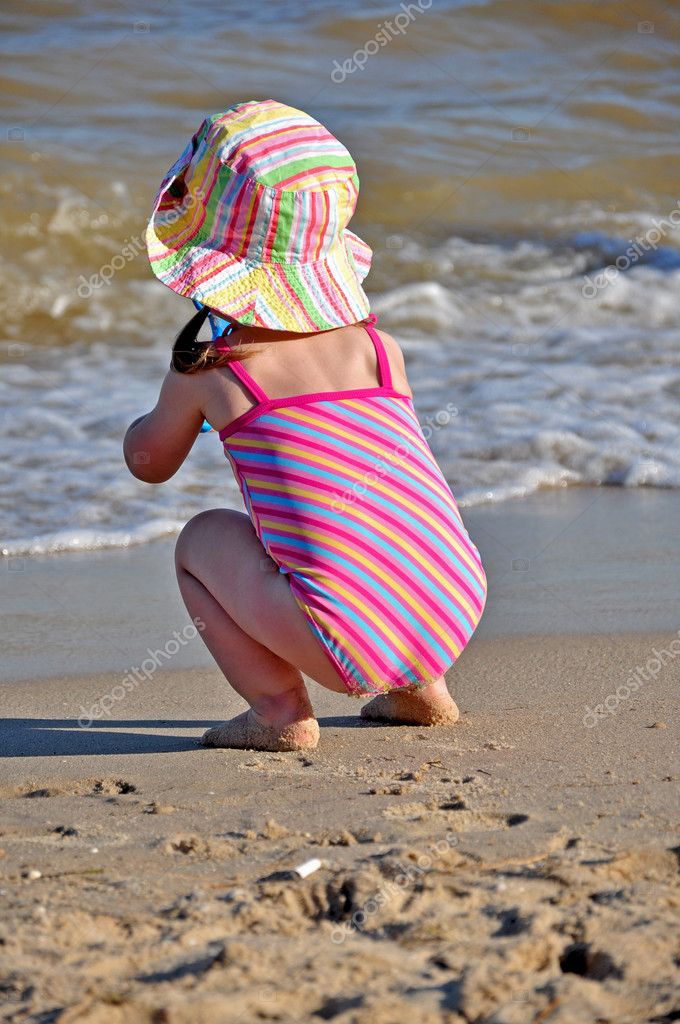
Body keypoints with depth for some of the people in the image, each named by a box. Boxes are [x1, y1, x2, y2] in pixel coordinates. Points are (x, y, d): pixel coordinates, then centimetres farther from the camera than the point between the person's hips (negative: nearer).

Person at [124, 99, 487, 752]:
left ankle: (279, 708, 4)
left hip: (351, 644, -5)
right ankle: (421, 689, 27)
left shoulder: (206, 373, 3)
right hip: (457, 617, 5)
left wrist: (152, 421, 46)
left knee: (204, 537, 18)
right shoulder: (382, 350, 13)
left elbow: (149, 464, 25)